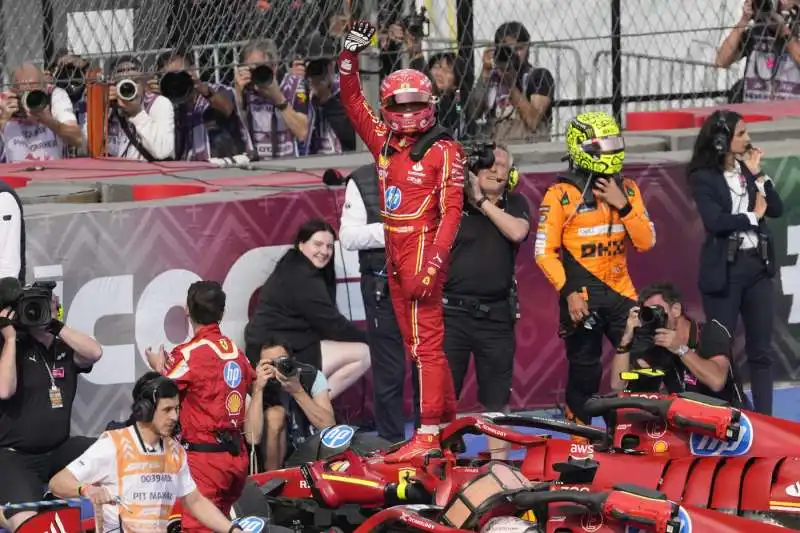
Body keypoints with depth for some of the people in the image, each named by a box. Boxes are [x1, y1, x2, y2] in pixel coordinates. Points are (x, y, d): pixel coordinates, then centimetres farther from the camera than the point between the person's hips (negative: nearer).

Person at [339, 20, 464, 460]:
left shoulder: (443, 151, -7)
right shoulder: (385, 142, 12)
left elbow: (451, 210, -12)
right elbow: (352, 101, 18)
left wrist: (434, 260, -20)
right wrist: (350, 56, 8)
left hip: (423, 252, -7)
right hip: (395, 254, 7)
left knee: (425, 342, -8)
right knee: (415, 341, 10)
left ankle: (429, 434, -9)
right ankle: (449, 419, 17)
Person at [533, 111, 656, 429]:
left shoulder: (627, 189, 8)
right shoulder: (560, 195, -6)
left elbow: (646, 242, 1)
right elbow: (544, 253, -8)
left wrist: (623, 205, -11)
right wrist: (569, 292, -16)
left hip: (621, 295, 4)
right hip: (582, 298, -4)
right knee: (584, 375, 3)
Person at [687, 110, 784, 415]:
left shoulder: (747, 169, 10)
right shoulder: (703, 177, -6)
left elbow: (776, 209, 4)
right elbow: (715, 221, -19)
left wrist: (757, 174, -4)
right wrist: (752, 217, -7)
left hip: (758, 265, 6)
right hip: (725, 269, -6)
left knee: (761, 349, 7)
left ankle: (764, 419, 12)